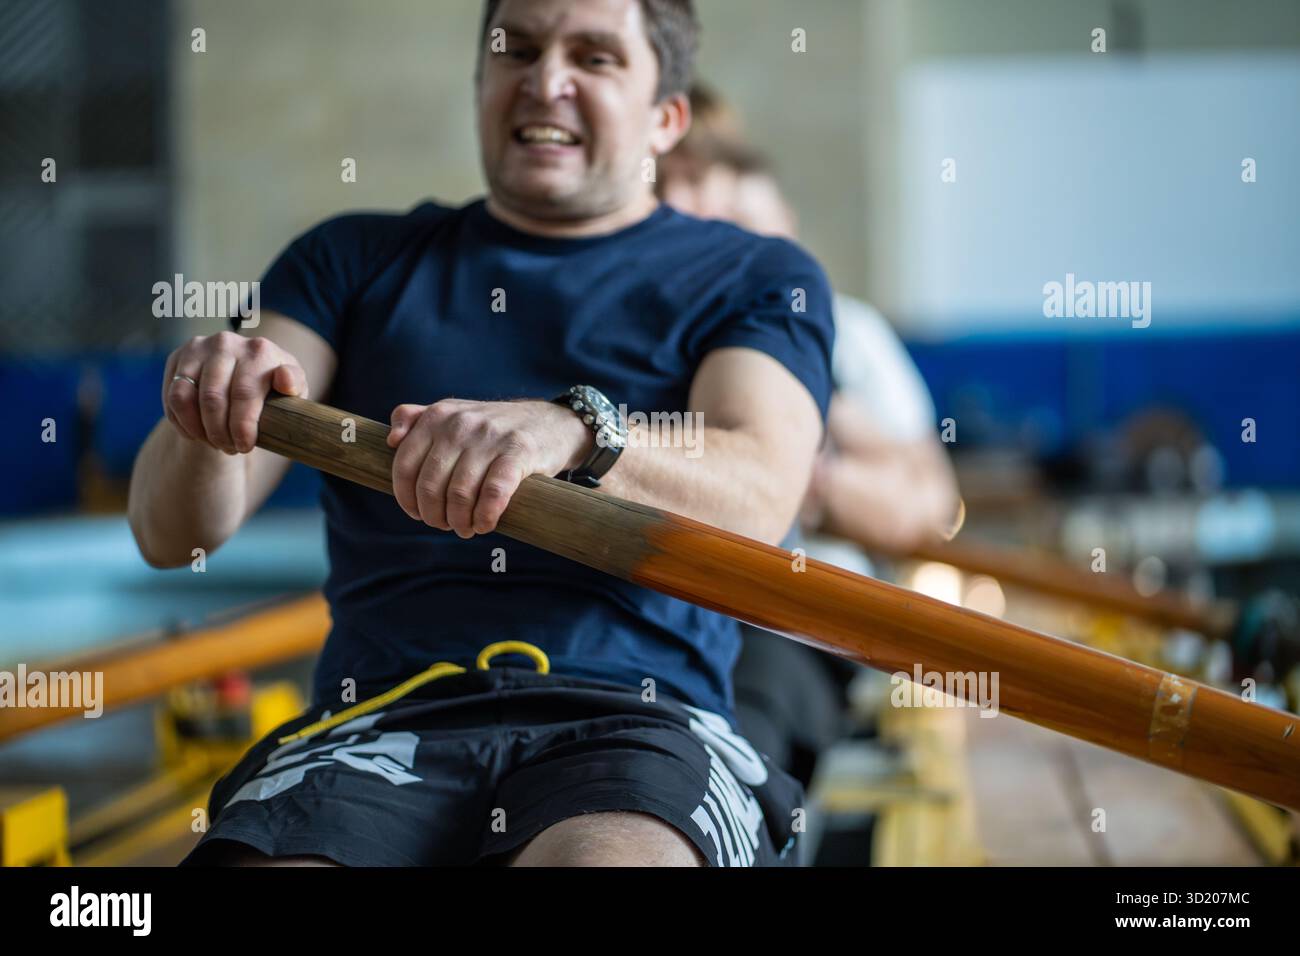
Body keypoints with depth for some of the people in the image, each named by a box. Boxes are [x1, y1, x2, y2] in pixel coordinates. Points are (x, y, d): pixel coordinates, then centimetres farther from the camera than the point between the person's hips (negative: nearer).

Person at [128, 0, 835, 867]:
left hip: (640, 724, -1)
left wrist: (575, 432, -27)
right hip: (379, 719, 2)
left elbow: (759, 503, -7)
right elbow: (175, 536, 11)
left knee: (606, 856, -37)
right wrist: (205, 420, -12)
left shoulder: (759, 278, 16)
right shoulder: (353, 262, 21)